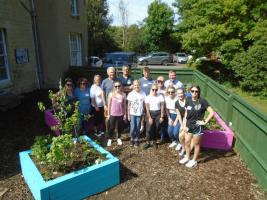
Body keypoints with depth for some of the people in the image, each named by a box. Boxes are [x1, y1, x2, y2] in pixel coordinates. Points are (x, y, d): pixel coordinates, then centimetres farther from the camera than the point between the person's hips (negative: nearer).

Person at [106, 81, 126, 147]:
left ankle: (119, 138, 33)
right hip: (113, 114, -1)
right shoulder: (111, 94, -7)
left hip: (120, 114, 1)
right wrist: (108, 114, 0)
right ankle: (110, 139, 25)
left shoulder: (123, 95, -4)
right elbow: (109, 105, -1)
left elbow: (124, 105, 3)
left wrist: (125, 114, 4)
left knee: (120, 127, 13)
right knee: (111, 127, 7)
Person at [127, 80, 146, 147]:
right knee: (133, 128, -2)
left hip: (139, 114, 1)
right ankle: (132, 139, 22)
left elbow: (144, 104, 3)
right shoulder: (130, 94, -5)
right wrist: (128, 115, -2)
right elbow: (129, 105, -1)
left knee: (138, 128, 8)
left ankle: (137, 140, 26)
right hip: (132, 114, -1)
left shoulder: (143, 94, -4)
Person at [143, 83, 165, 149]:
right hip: (150, 113, -1)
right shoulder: (148, 97, -3)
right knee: (149, 128, -3)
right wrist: (149, 117, -8)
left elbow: (162, 107, 1)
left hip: (158, 113, 1)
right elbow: (147, 108, -3)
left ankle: (154, 141, 23)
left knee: (157, 129, 5)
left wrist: (162, 116, -2)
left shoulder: (160, 96, -1)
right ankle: (148, 142, 11)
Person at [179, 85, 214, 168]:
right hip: (189, 125, 5)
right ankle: (187, 157, 37)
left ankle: (194, 161, 29)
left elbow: (211, 112, -17)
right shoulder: (188, 100, 0)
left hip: (197, 126, -5)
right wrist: (184, 125, 4)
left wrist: (205, 122, -15)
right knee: (187, 142, 16)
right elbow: (186, 113, 7)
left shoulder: (202, 101, -15)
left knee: (196, 144, 11)